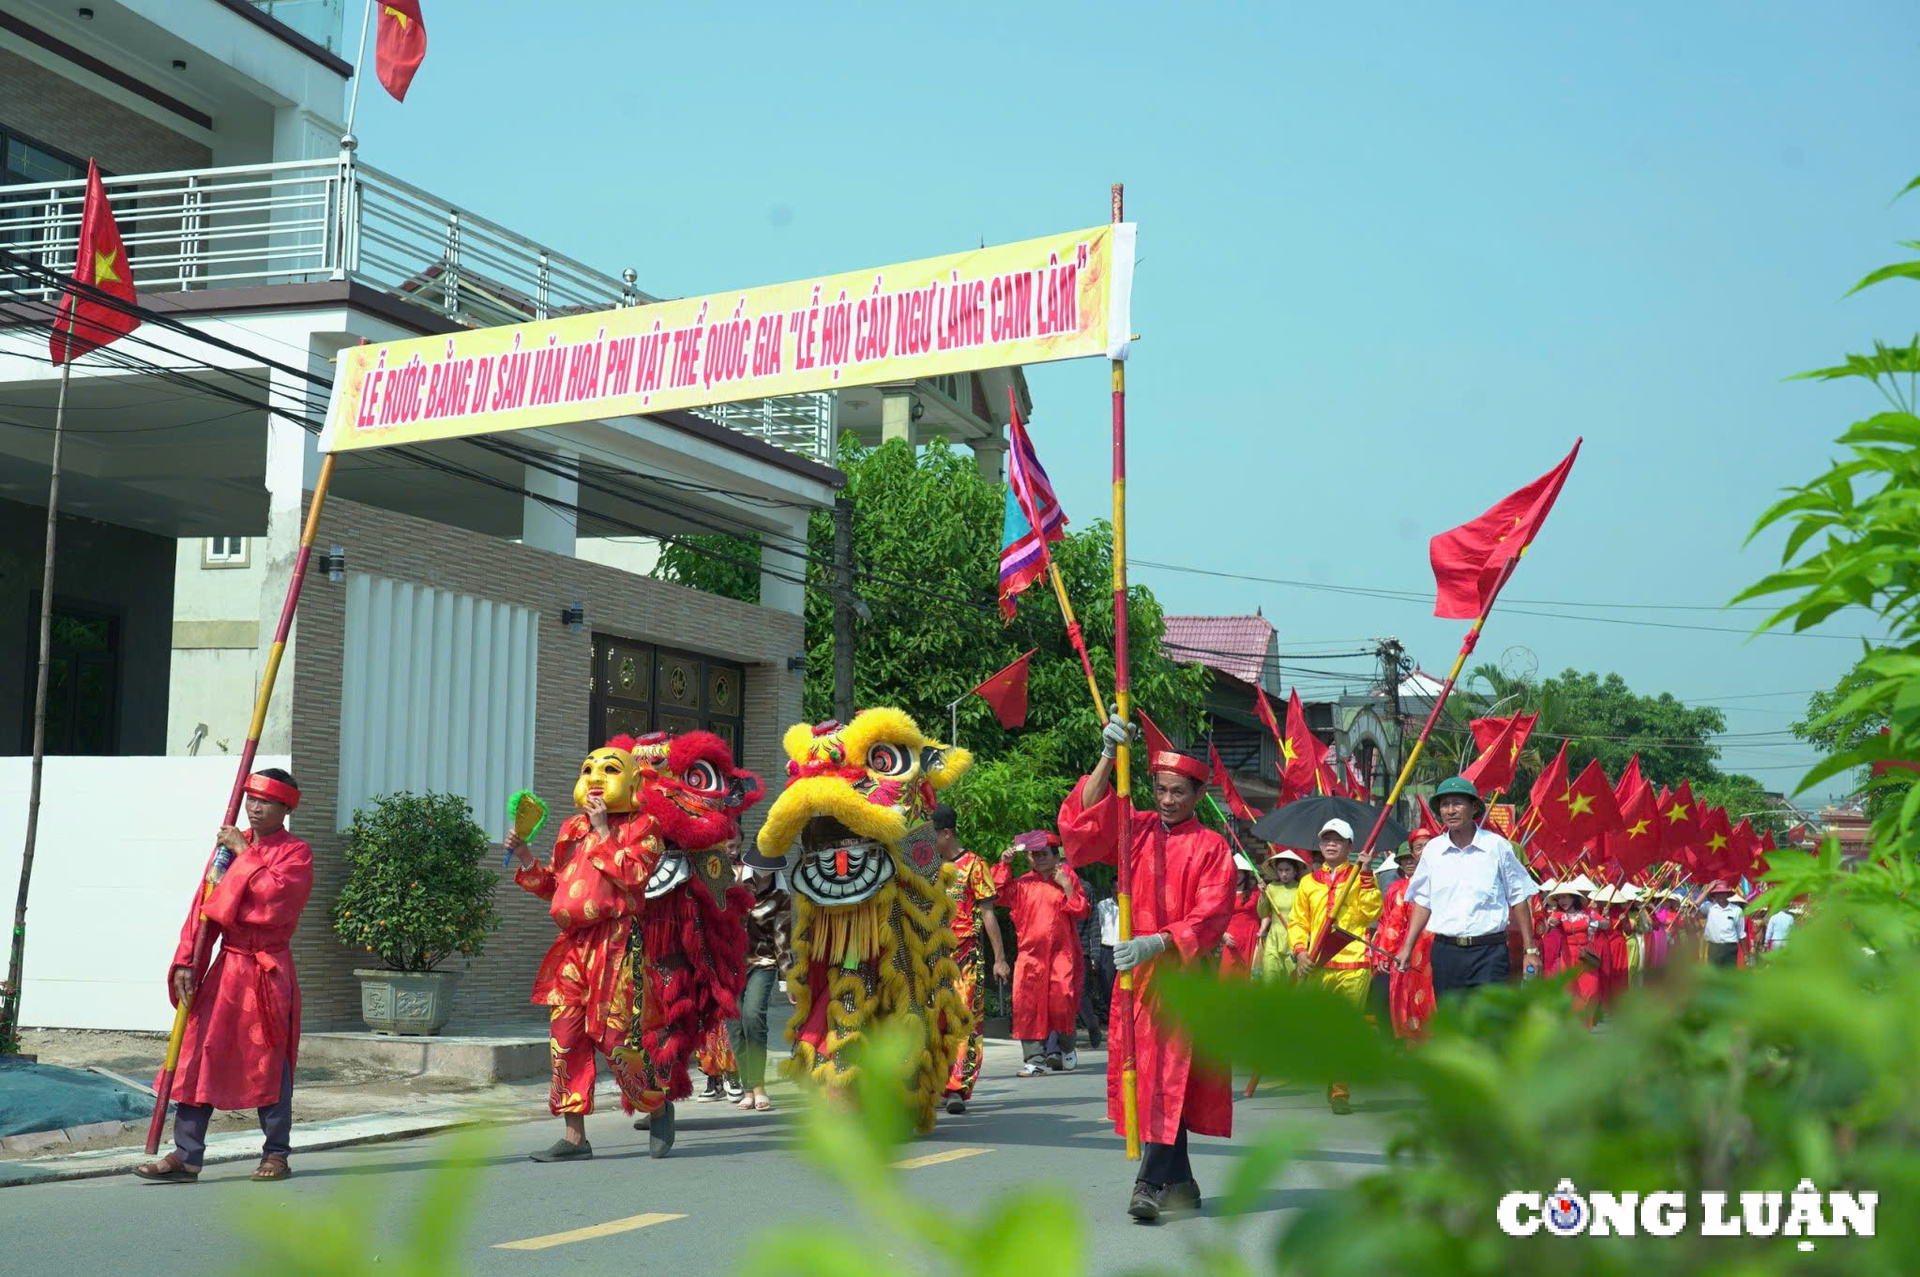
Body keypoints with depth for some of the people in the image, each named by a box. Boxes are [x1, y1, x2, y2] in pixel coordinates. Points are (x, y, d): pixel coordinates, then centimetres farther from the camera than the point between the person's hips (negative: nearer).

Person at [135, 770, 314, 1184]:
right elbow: (204, 903, 8)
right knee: (199, 1056, -1)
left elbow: (274, 897, -23)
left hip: (269, 971, -5)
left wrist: (243, 853, -16)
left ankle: (276, 1154, 15)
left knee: (269, 1064, 2)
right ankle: (185, 1157, 2)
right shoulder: (229, 843, 11)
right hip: (226, 966, 5)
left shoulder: (296, 853, -5)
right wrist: (186, 961, -1)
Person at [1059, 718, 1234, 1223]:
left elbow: (1210, 916, -9)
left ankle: (1151, 1182, -16)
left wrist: (1157, 944, -22)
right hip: (1135, 969, 4)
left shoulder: (1211, 848, -1)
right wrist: (1108, 756, -15)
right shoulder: (1136, 830, 9)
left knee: (1170, 1074, -12)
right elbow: (1084, 817, -5)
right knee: (1144, 1072, 7)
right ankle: (1179, 1183, 18)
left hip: (1184, 971, -4)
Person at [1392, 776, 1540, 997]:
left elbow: (1519, 898, 4)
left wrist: (1530, 950, 2)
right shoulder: (1433, 849, 7)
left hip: (1489, 953, -3)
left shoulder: (1497, 846, -1)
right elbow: (1423, 901, 14)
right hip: (1445, 952, 3)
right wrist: (1407, 947, 7)